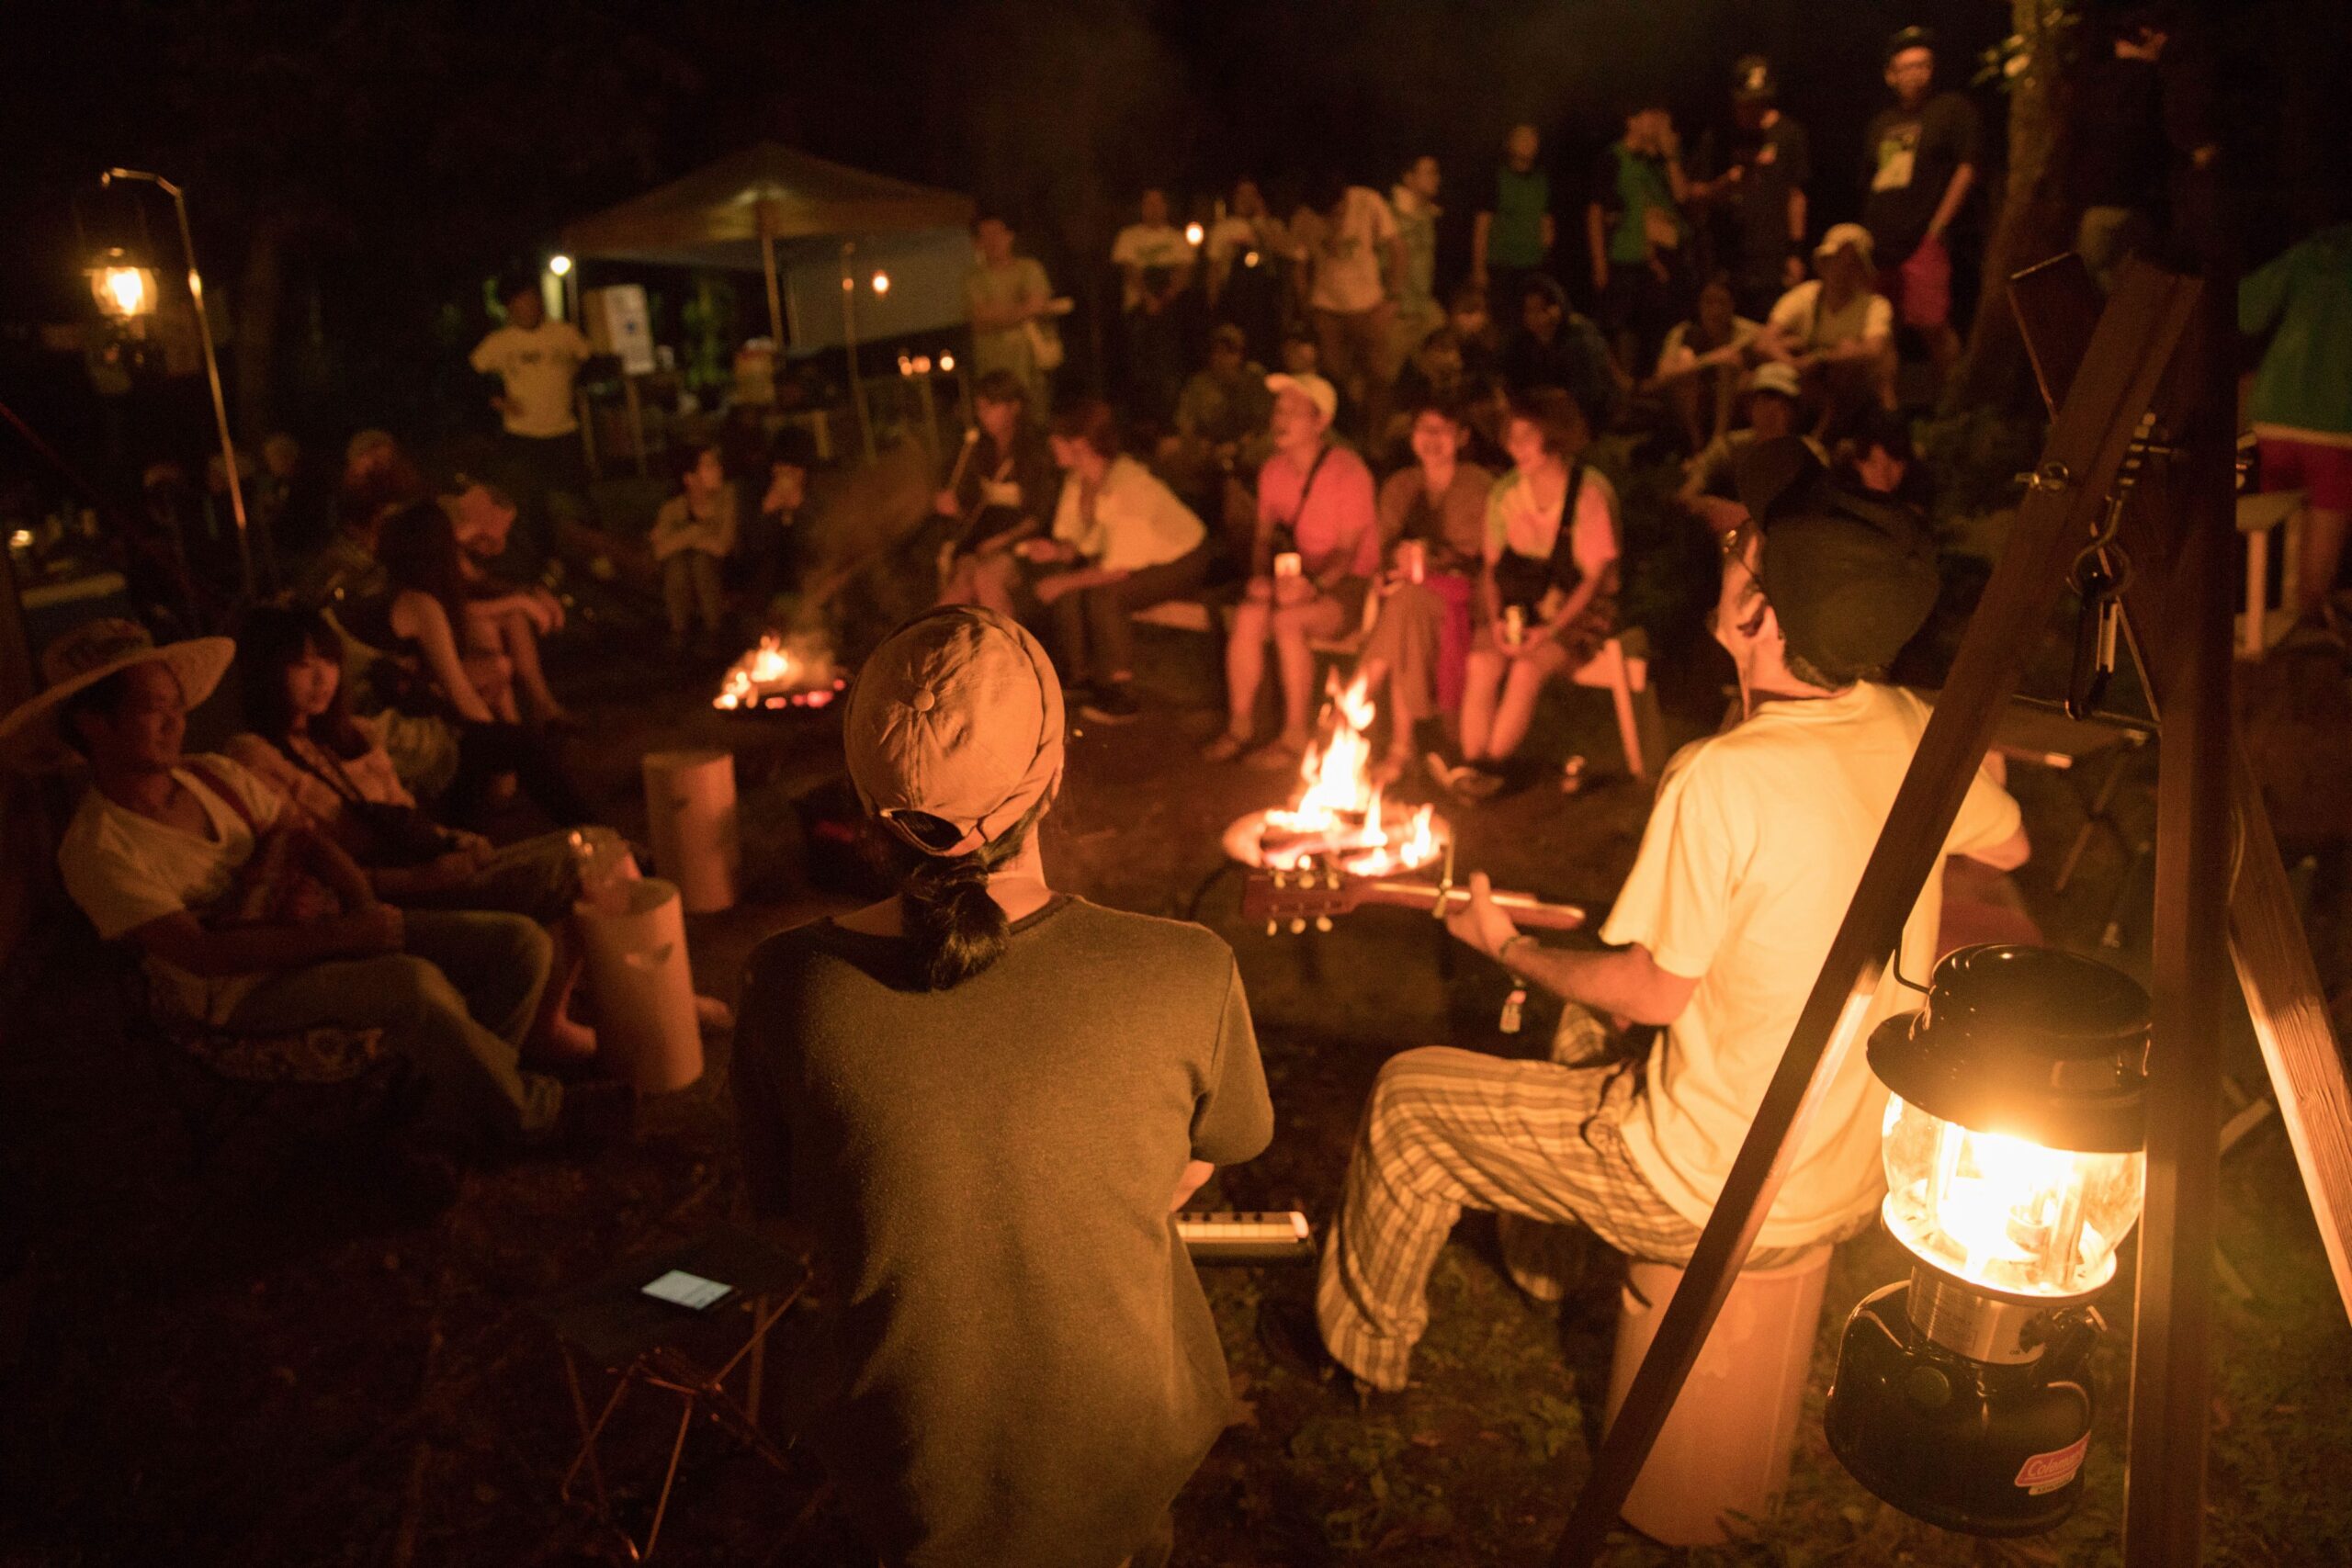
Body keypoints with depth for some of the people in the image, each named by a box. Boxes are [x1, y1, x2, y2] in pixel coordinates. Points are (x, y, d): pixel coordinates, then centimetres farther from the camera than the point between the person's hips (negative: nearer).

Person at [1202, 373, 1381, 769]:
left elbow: (1348, 552, -14)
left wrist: (1312, 584, -30)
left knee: (1287, 621, -33)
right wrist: (1260, 575, -9)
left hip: (1348, 584, -5)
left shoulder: (1348, 472, -13)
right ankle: (1239, 725, -14)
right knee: (1248, 616, -25)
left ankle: (1296, 736, -20)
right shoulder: (1274, 470, 7)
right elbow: (1264, 535, 12)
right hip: (1297, 576, 5)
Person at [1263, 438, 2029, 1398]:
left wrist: (1509, 948, -3)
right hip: (1861, 1168, 8)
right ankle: (1535, 1256, 50)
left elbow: (1657, 991, -19)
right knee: (1589, 1016, 31)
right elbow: (2007, 846, 13)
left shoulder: (1723, 778, -29)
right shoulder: (1913, 731, -7)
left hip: (1726, 1199, -7)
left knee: (1409, 1097, 9)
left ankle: (1362, 1342, 32)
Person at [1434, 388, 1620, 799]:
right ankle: (1472, 764, -23)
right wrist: (1495, 619, -12)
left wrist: (1548, 632, -21)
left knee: (1527, 667, -30)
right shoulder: (1505, 493, 4)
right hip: (1519, 607, 4)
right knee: (1482, 661, -25)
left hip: (1581, 611, -4)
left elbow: (1595, 577, -11)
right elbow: (1491, 568, 8)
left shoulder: (1591, 492, -11)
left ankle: (1489, 768, -21)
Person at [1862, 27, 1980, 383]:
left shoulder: (1953, 109, 5)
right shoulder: (1881, 123, 21)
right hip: (1881, 244, 6)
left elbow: (1967, 168, -3)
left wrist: (1938, 225, -9)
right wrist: (1867, 237, 15)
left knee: (1933, 324, -13)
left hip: (1923, 239, -6)